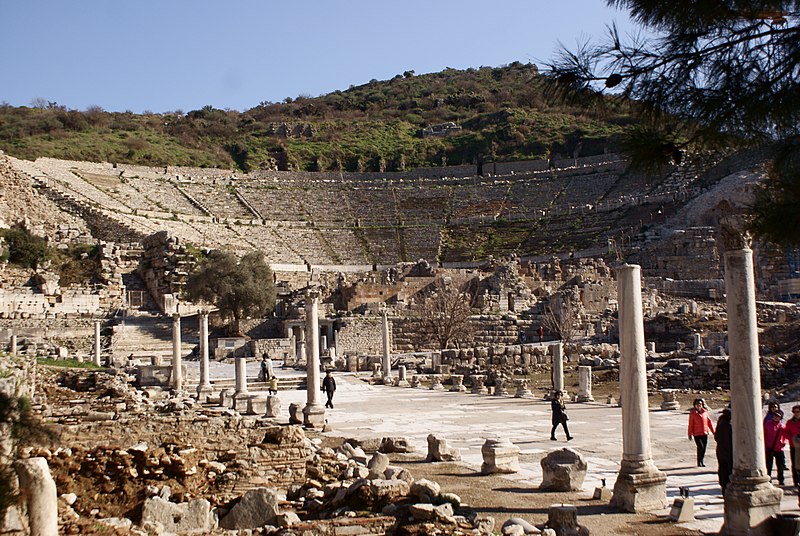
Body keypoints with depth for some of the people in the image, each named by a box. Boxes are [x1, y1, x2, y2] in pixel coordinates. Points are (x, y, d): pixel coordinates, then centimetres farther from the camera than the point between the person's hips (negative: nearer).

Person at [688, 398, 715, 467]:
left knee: (704, 447, 6)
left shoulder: (705, 412, 7)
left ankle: (702, 462, 22)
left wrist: (713, 432, 11)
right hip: (697, 434, -4)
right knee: (700, 447, -14)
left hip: (705, 433, 4)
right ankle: (699, 462, -2)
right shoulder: (692, 413, -3)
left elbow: (709, 422, 12)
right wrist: (690, 435, -2)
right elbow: (690, 424, -2)